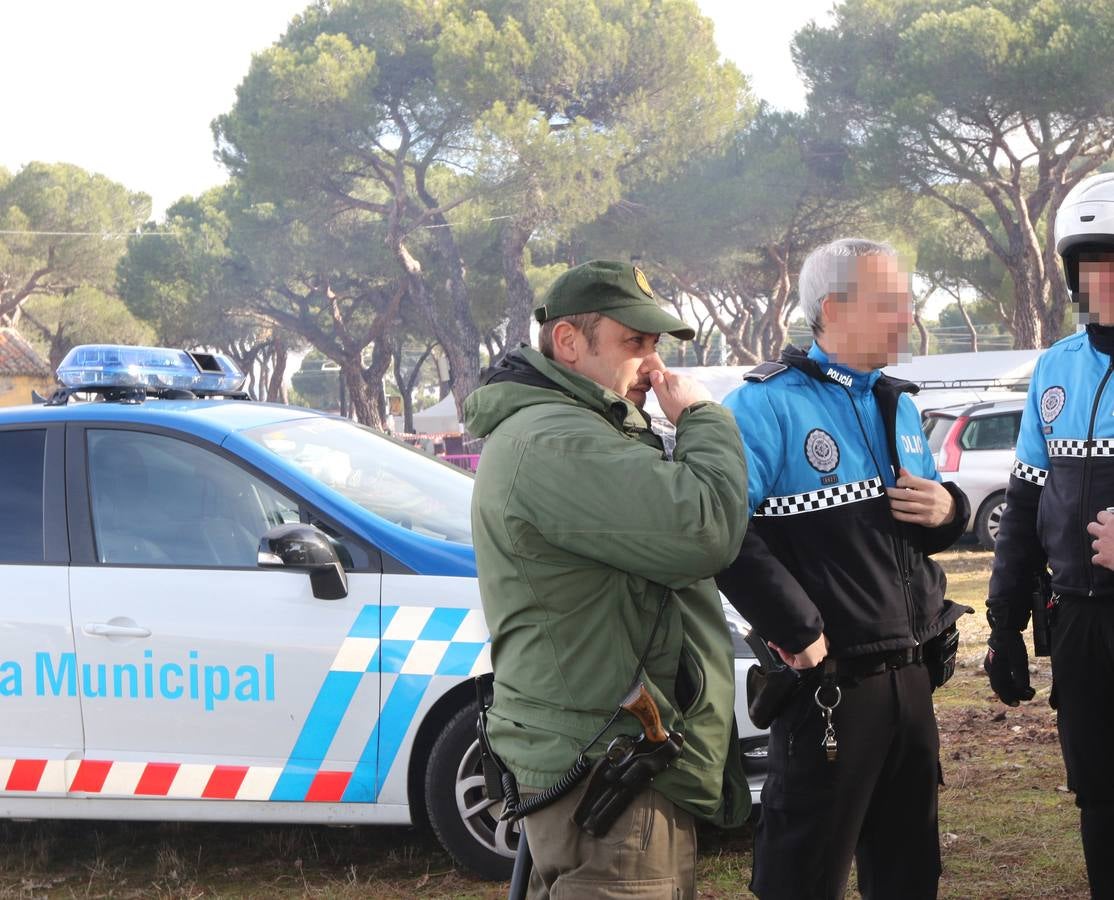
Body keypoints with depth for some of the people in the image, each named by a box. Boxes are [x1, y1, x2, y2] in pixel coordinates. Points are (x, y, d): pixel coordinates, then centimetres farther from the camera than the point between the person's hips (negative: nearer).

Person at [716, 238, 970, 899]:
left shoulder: (898, 405, 16)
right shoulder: (768, 405, -11)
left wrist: (947, 512, 1)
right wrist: (798, 632, -21)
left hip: (912, 678, 8)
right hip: (828, 685, -7)